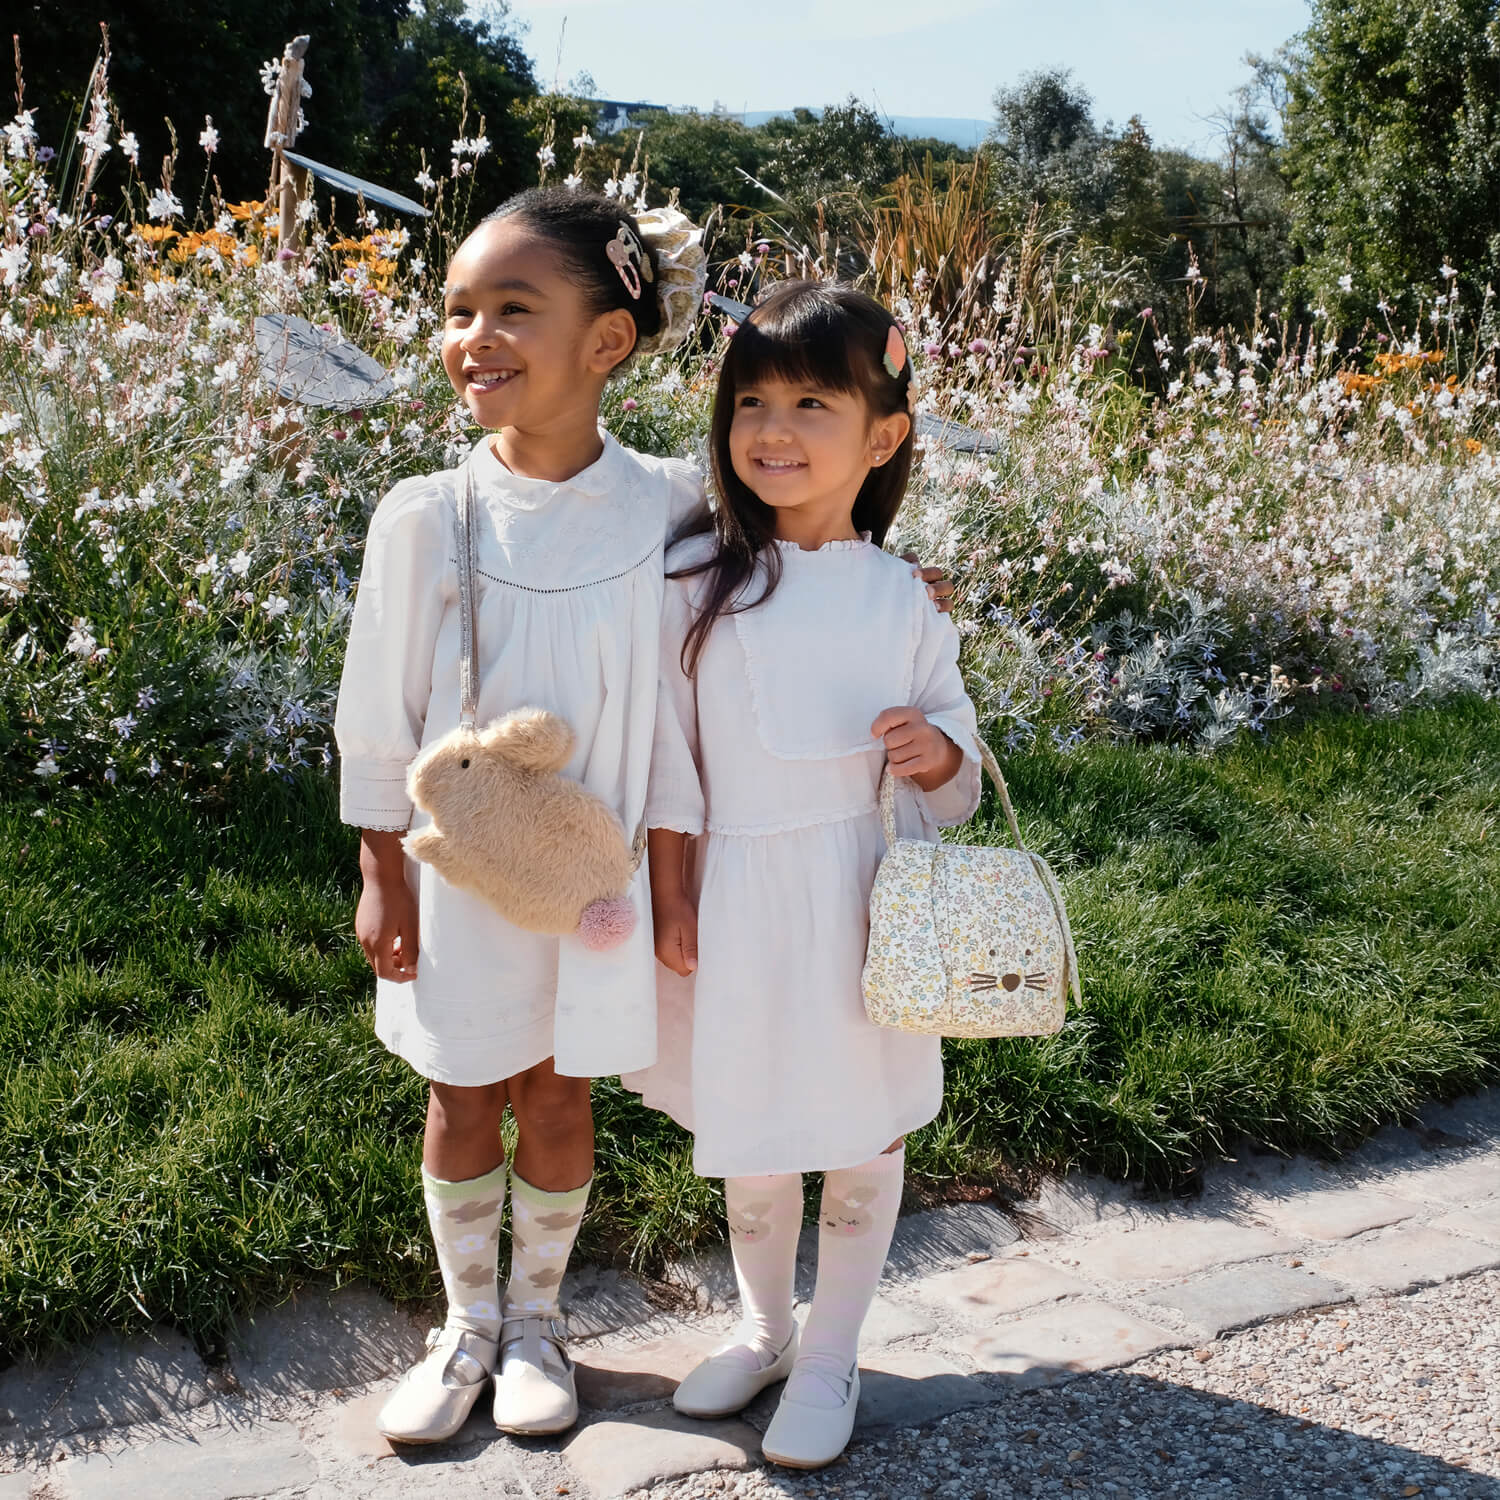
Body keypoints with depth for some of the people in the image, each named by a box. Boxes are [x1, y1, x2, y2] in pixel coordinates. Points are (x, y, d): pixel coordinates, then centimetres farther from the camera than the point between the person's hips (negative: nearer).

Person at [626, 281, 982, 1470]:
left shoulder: (901, 598, -2)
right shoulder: (697, 584, -5)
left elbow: (954, 786, 4)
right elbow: (669, 761, -1)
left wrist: (936, 751, -19)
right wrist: (673, 903, -2)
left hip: (867, 902, 0)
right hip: (738, 896, 0)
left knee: (864, 1128, 11)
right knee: (750, 1132, 15)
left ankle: (832, 1356, 32)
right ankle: (763, 1329, 39)